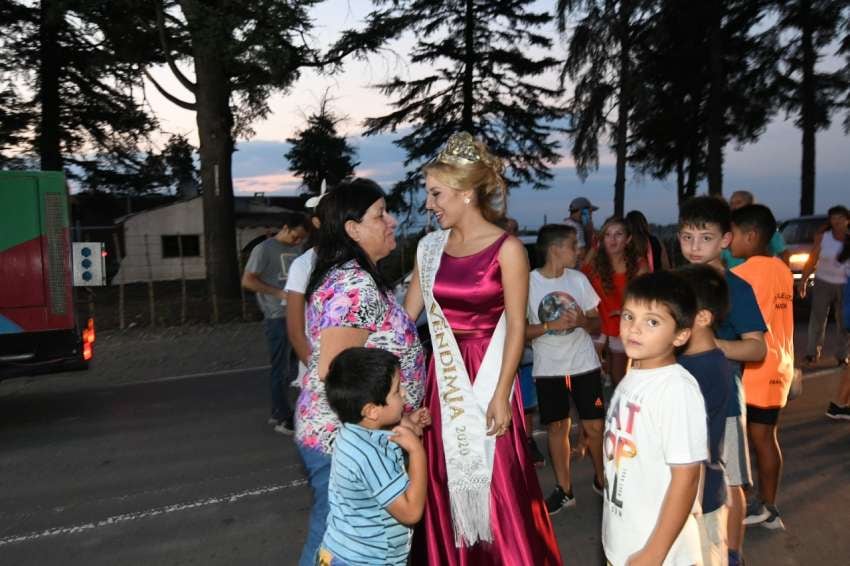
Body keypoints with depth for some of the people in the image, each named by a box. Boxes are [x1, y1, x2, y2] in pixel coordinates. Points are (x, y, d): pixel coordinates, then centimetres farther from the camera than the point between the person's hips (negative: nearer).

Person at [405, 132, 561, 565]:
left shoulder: (507, 249, -10)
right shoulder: (430, 247, 5)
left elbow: (516, 326, -10)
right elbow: (407, 313, 8)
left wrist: (501, 394, -15)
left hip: (489, 378, -5)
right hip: (443, 378, 5)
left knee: (497, 485, 3)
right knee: (445, 484, 13)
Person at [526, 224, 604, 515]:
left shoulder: (578, 279, 0)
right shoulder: (529, 282, -8)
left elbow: (597, 324, 6)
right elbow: (520, 330, -7)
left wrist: (583, 321, -16)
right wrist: (551, 325, -21)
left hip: (584, 364, 2)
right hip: (548, 368, -2)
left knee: (594, 425, 4)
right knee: (557, 426, 7)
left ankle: (601, 478, 28)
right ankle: (564, 490, 22)